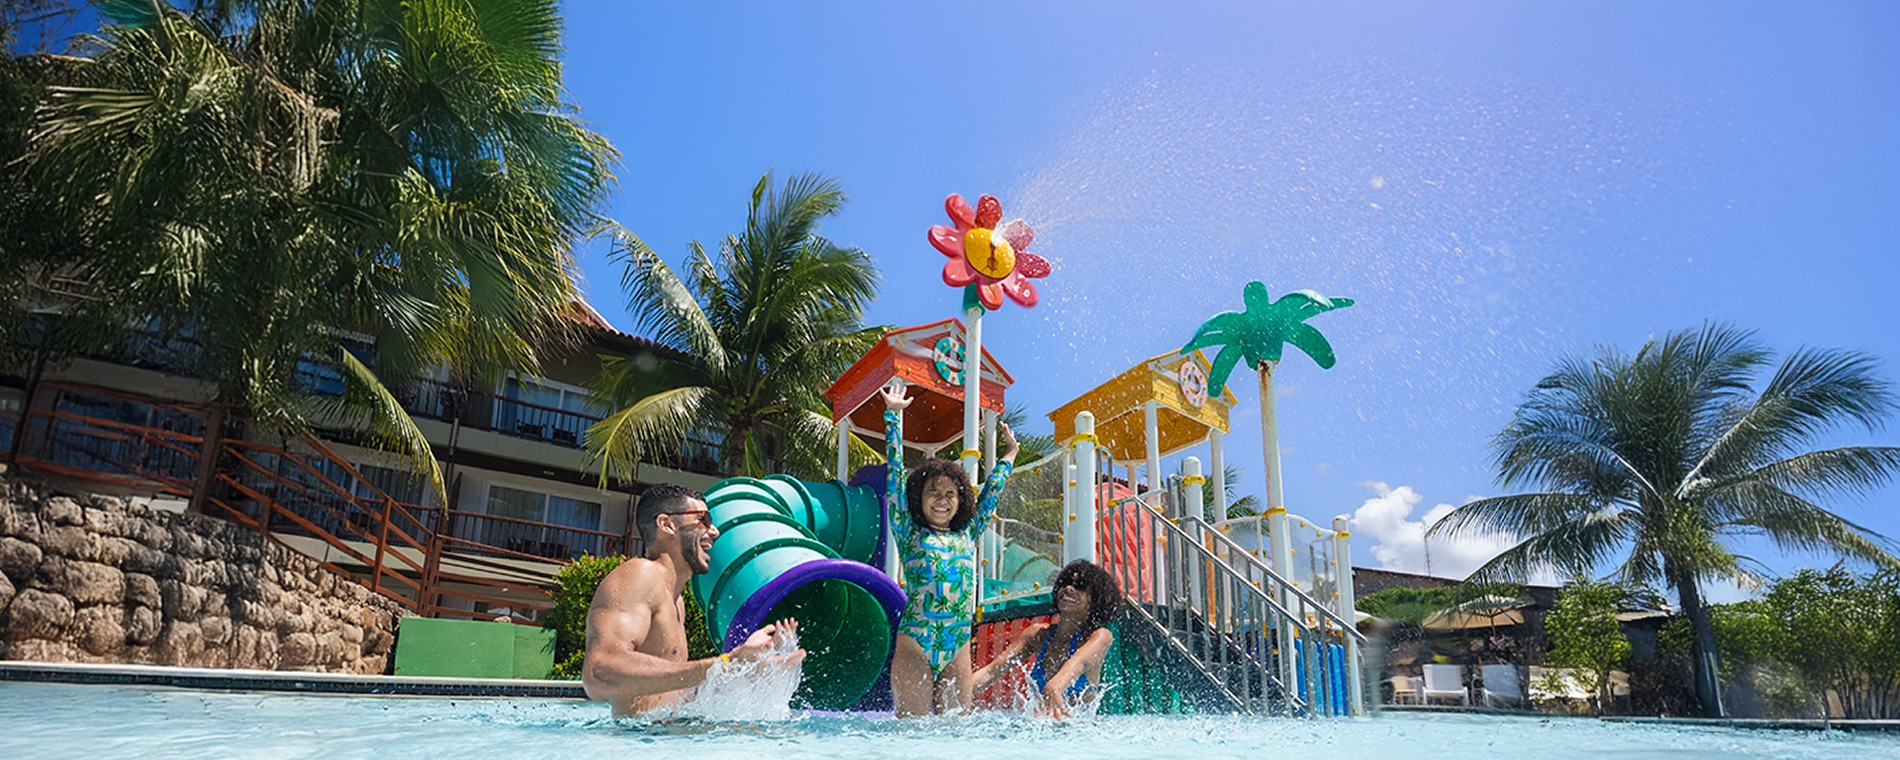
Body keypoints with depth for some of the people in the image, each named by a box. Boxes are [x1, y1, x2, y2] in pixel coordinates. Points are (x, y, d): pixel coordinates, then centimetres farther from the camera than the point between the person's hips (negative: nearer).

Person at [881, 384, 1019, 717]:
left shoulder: (967, 534, 13)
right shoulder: (910, 533, 4)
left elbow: (990, 493, 26)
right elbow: (895, 474, 4)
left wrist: (1009, 454, 36)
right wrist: (893, 416, 5)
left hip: (959, 650, 4)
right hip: (914, 647, -4)